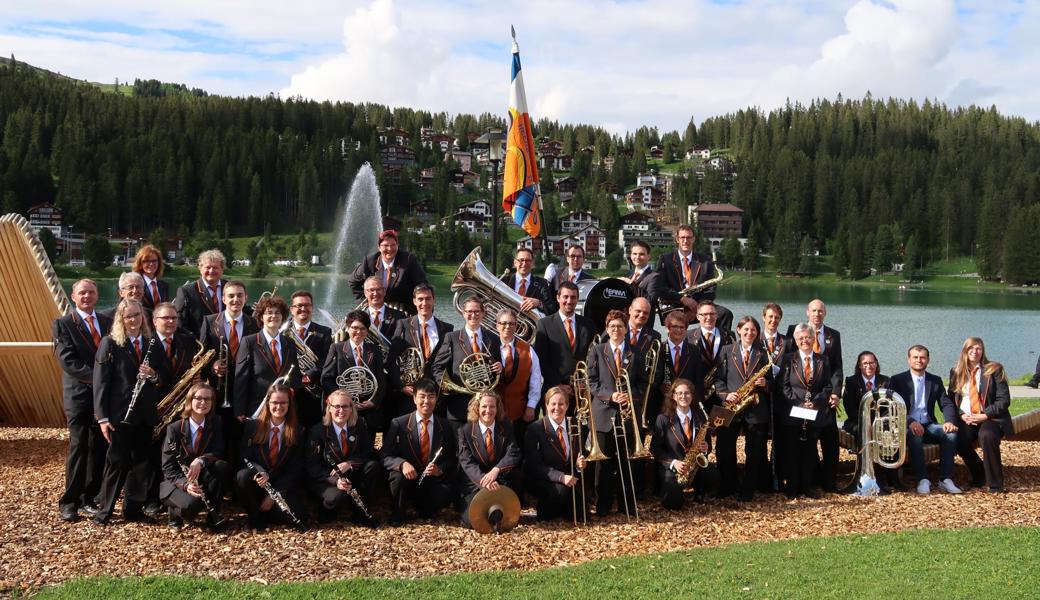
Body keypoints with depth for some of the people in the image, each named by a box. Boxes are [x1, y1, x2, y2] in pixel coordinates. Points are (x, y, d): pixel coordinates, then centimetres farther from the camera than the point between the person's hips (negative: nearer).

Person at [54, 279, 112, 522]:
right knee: (78, 447, -6)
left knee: (99, 448, 5)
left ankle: (89, 498, 13)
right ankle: (69, 502, 0)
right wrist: (96, 378, -19)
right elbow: (68, 361, -11)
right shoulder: (63, 324, 0)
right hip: (79, 395, -4)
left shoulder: (108, 323, 14)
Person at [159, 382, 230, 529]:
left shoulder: (216, 424, 0)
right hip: (178, 481, -3)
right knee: (191, 505, -36)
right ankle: (175, 511, 1)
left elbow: (219, 453, -9)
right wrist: (185, 484, -29)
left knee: (222, 466, -29)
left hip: (203, 481, 3)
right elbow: (168, 467, -10)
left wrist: (200, 461, -30)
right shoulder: (174, 429, -9)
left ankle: (213, 515, -14)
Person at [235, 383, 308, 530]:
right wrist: (261, 472, -26)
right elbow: (245, 457, -3)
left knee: (298, 516, -27)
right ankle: (255, 517, -11)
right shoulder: (253, 426, 2)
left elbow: (295, 470, -2)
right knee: (243, 475, -35)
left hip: (283, 486, 0)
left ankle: (265, 513, 4)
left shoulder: (298, 431, 2)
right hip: (257, 483, 0)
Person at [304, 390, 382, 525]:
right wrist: (335, 480, -30)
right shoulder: (317, 431, -11)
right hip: (325, 479, -5)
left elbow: (369, 453, -4)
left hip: (351, 475, 5)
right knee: (338, 497, -37)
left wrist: (349, 464, -24)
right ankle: (327, 509, 0)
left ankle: (360, 513, -11)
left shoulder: (359, 426, 0)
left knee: (374, 466, -23)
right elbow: (312, 467, -13)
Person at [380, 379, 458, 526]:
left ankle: (425, 511, 6)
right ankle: (396, 516, -8)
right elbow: (385, 456, -7)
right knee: (398, 476, -36)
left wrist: (440, 470, -17)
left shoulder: (445, 426, 6)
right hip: (408, 477, -1)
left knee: (448, 493, -31)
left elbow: (452, 459, 6)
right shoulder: (399, 424, -1)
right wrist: (402, 463, -29)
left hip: (434, 481, 1)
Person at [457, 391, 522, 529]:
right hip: (475, 484, -2)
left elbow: (513, 454, -12)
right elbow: (467, 462, -15)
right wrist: (484, 480, -34)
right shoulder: (465, 431, -5)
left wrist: (496, 470, -32)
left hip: (500, 481, 2)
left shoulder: (506, 428, 1)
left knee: (514, 472, -30)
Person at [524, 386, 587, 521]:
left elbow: (579, 456, 11)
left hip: (570, 480, 4)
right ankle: (545, 509, -4)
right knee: (561, 490, -34)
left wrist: (580, 465, -15)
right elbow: (534, 465, -16)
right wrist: (561, 477, -29)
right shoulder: (535, 429, -9)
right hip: (543, 481, -4)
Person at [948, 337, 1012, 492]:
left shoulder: (994, 369, 0)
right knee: (959, 441, -28)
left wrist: (985, 416, -16)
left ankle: (995, 484, -22)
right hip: (966, 419, 3)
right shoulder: (956, 371, 10)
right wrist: (962, 415, -7)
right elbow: (952, 399, 12)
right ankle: (979, 474, 2)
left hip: (990, 417, -3)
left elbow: (1004, 400, -5)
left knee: (987, 436, -37)